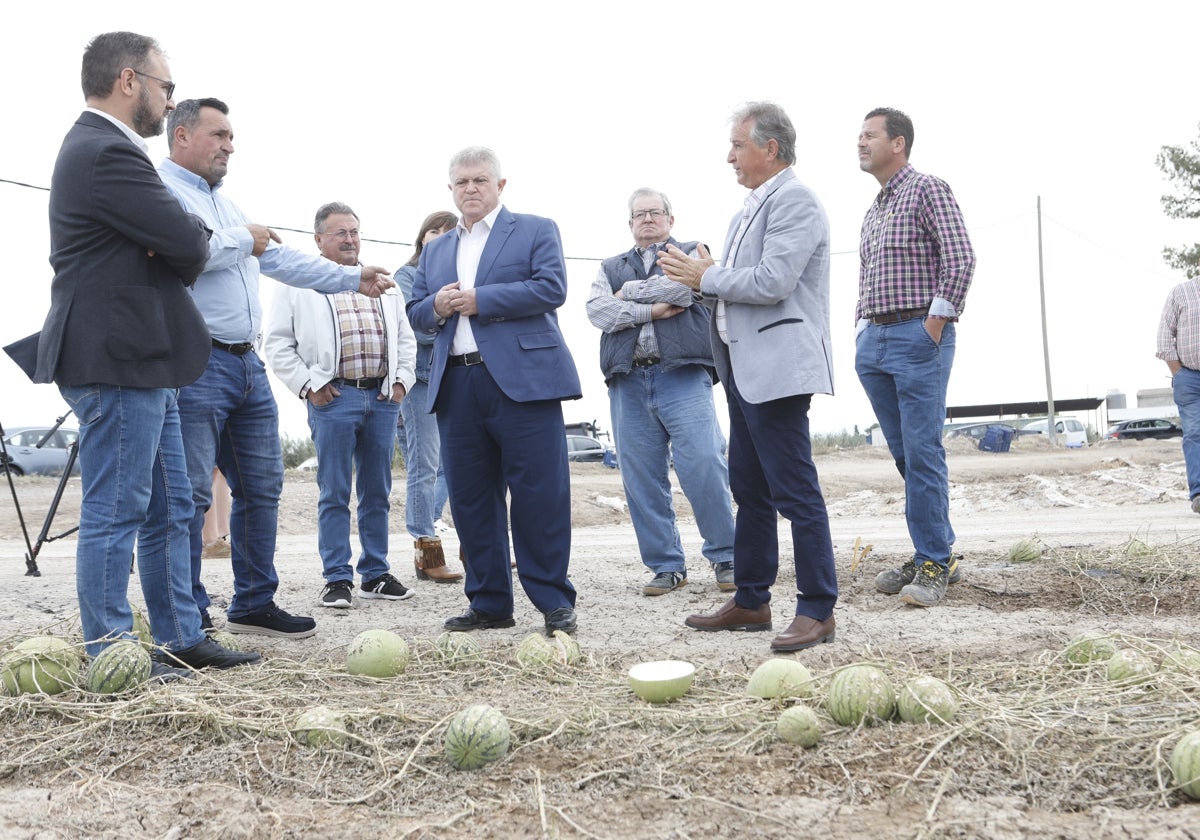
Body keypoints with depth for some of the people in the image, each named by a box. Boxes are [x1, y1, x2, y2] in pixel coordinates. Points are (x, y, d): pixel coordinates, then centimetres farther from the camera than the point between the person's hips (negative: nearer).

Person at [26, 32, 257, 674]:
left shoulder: (98, 147, 18)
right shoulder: (109, 153, -17)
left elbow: (178, 252, 17)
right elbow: (188, 246, -20)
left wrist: (178, 245, -6)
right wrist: (194, 235, 3)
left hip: (141, 363, 11)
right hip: (119, 362, -11)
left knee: (169, 512, 14)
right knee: (114, 513, -3)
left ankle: (181, 639, 22)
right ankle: (108, 657, 6)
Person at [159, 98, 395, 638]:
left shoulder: (223, 201, 24)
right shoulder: (161, 188, -6)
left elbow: (281, 260, 26)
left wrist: (353, 278, 21)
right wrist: (242, 240, -7)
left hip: (247, 364, 10)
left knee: (261, 487, 12)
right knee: (189, 495, -6)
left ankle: (253, 603, 23)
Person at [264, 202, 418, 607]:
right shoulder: (299, 283, 4)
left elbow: (405, 337, 20)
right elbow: (276, 342, 0)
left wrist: (401, 381, 7)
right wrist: (309, 385, -7)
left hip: (382, 396, 4)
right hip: (334, 396, -4)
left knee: (378, 492, 9)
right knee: (334, 494, -1)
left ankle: (376, 573, 17)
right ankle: (338, 579, 4)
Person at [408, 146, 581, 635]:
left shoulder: (536, 231, 8)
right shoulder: (435, 251, 24)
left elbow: (551, 288, -7)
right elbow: (416, 316, 21)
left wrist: (479, 300, -9)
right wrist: (436, 307, -3)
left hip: (523, 379, -5)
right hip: (456, 386, 5)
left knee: (539, 494, -6)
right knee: (470, 499, 5)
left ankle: (554, 602, 2)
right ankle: (490, 603, 14)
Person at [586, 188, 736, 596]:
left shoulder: (692, 254, 15)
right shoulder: (611, 268, 23)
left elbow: (680, 288, -7)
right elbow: (597, 310, 3)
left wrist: (630, 292, 5)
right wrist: (650, 309, -8)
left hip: (682, 377, -3)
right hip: (628, 382, 4)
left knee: (704, 466, -12)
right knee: (640, 478, 2)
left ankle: (725, 558, 0)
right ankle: (666, 566, 10)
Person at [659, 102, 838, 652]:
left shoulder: (794, 201, -12)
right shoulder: (756, 205, 18)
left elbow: (772, 282, -21)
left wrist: (706, 277, -10)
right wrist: (704, 275, 4)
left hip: (778, 369, -11)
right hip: (745, 367, 11)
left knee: (794, 491, -6)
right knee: (749, 488, 15)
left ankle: (817, 610, 1)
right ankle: (750, 601, 25)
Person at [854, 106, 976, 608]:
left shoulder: (928, 190, -3)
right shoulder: (873, 210, 21)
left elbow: (960, 258, -13)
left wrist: (937, 323, -15)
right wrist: (862, 332, 14)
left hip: (918, 337, -8)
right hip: (874, 341, 8)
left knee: (922, 452, -10)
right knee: (904, 454, 8)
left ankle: (934, 564, -5)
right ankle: (938, 552, 15)